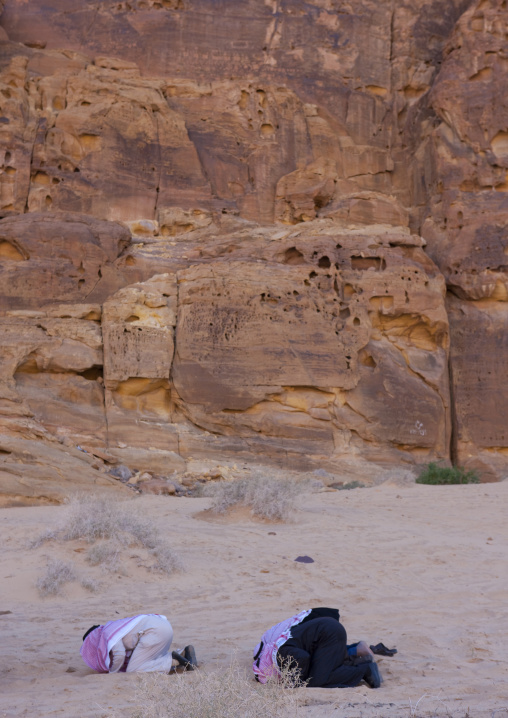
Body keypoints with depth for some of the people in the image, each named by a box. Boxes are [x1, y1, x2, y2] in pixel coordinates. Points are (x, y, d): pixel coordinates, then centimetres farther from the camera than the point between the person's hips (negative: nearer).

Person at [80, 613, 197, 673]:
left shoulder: (108, 633, 3)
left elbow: (119, 654, -13)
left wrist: (112, 672, 3)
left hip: (155, 630, -10)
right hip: (165, 625, 10)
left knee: (132, 671, -5)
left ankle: (173, 660, -14)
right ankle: (184, 653, 5)